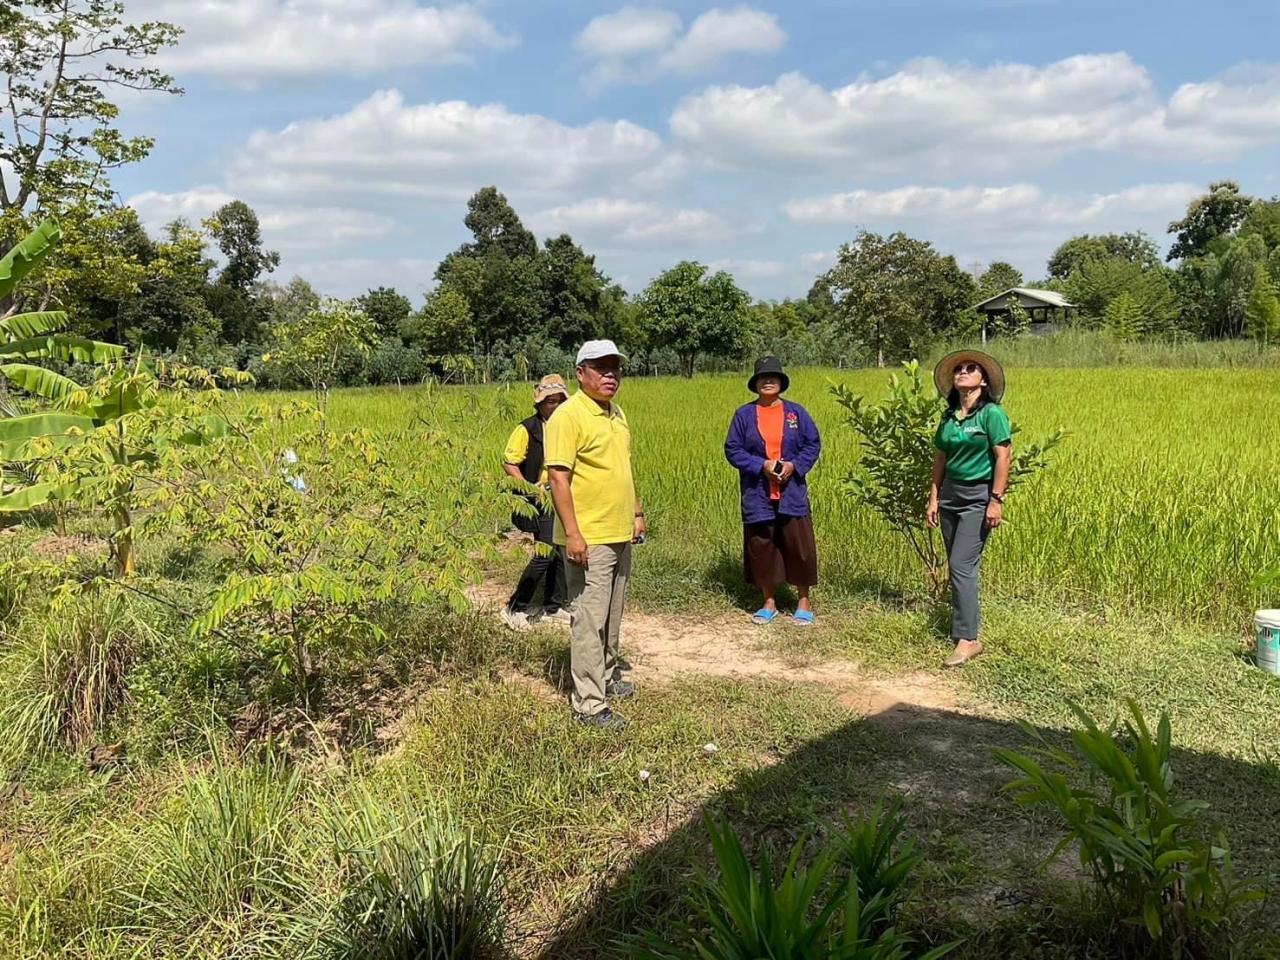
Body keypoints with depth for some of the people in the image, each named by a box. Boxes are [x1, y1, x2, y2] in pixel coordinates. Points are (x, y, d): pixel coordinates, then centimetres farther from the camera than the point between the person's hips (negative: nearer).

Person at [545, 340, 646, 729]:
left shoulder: (616, 413, 14)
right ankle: (589, 703, 1)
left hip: (620, 535, 9)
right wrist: (572, 534, -23)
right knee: (589, 620, -5)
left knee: (612, 616, 19)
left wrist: (637, 512, 22)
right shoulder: (568, 416, -14)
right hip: (588, 539, -9)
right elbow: (558, 478, -19)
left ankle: (608, 675, 35)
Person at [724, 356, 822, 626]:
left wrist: (794, 465, -12)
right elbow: (732, 450, -1)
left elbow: (813, 444, 5)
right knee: (762, 547, 7)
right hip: (758, 495, 0)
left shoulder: (796, 412, 4)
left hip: (792, 494, 0)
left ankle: (804, 601, 16)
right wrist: (761, 465, -14)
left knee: (799, 546, 1)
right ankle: (769, 602, 21)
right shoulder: (744, 414, 1)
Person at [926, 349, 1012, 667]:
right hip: (950, 495, 7)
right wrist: (933, 498, 10)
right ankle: (964, 623, 21)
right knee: (956, 567, 10)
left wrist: (996, 501, -17)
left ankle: (967, 639, -8)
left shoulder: (992, 413, -9)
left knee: (962, 566, -12)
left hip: (978, 498, -7)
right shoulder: (949, 416, 9)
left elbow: (1003, 457, -13)